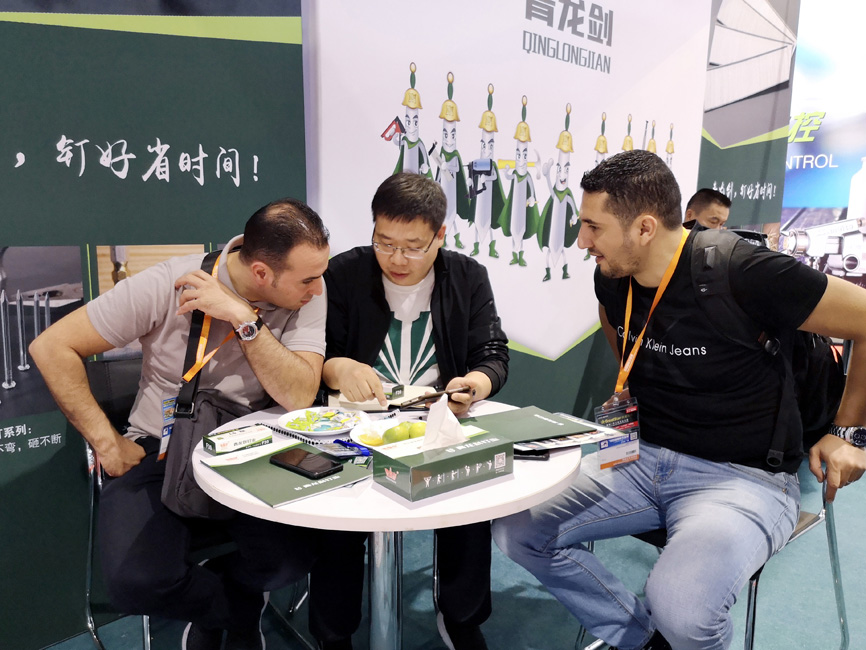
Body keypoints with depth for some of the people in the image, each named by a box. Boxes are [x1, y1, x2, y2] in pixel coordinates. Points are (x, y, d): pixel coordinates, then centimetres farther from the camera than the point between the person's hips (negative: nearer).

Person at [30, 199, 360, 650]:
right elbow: (52, 347, -11)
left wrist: (244, 318, -30)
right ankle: (234, 609, 11)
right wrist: (107, 442, -13)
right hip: (159, 452, -1)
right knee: (135, 583, -24)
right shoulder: (167, 285, -17)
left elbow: (300, 397, -21)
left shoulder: (308, 295, -11)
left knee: (299, 553, -23)